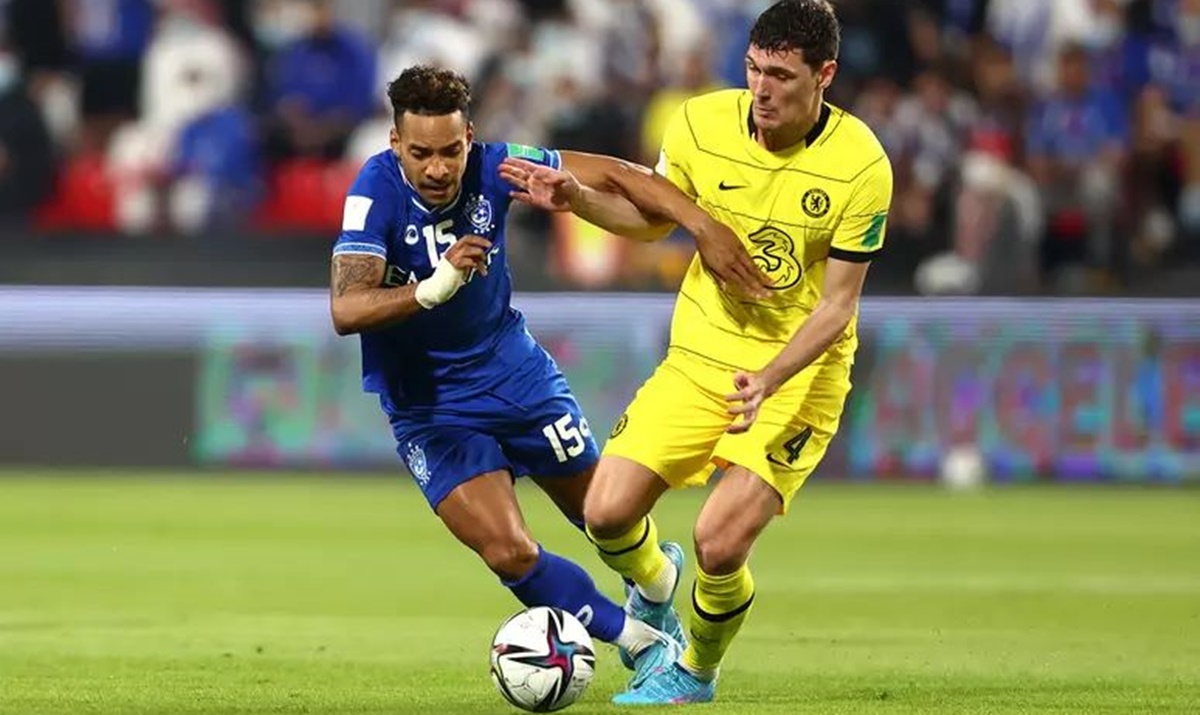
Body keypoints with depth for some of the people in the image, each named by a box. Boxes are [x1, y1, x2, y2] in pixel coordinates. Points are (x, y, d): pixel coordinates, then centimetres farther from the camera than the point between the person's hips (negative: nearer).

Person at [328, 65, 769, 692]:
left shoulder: (492, 169, -16)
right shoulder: (376, 193, -25)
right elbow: (346, 310, -34)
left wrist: (702, 224, -17)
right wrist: (432, 288, -50)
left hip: (517, 374, 3)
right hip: (428, 410, -3)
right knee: (509, 553, -17)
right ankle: (639, 640, 5)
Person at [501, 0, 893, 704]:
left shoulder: (861, 166, -19)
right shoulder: (702, 124, -10)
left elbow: (836, 305, -16)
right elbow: (653, 215, 10)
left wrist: (768, 380, -31)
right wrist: (575, 197, -8)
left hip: (800, 373, -4)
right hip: (701, 354, 4)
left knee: (720, 546, -17)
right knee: (608, 514, -7)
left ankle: (696, 674, 15)